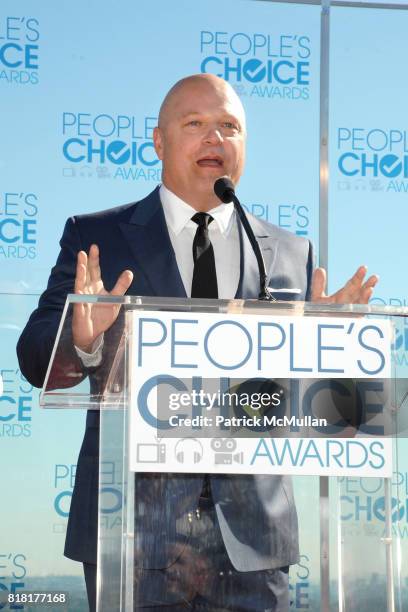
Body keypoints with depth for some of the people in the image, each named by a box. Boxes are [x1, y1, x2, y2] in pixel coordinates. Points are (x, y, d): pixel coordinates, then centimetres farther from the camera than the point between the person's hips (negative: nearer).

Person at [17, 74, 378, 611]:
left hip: (251, 536, 2)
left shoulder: (290, 254, 11)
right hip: (134, 529, -2)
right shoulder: (95, 238, 5)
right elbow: (35, 360, -1)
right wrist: (84, 340, -23)